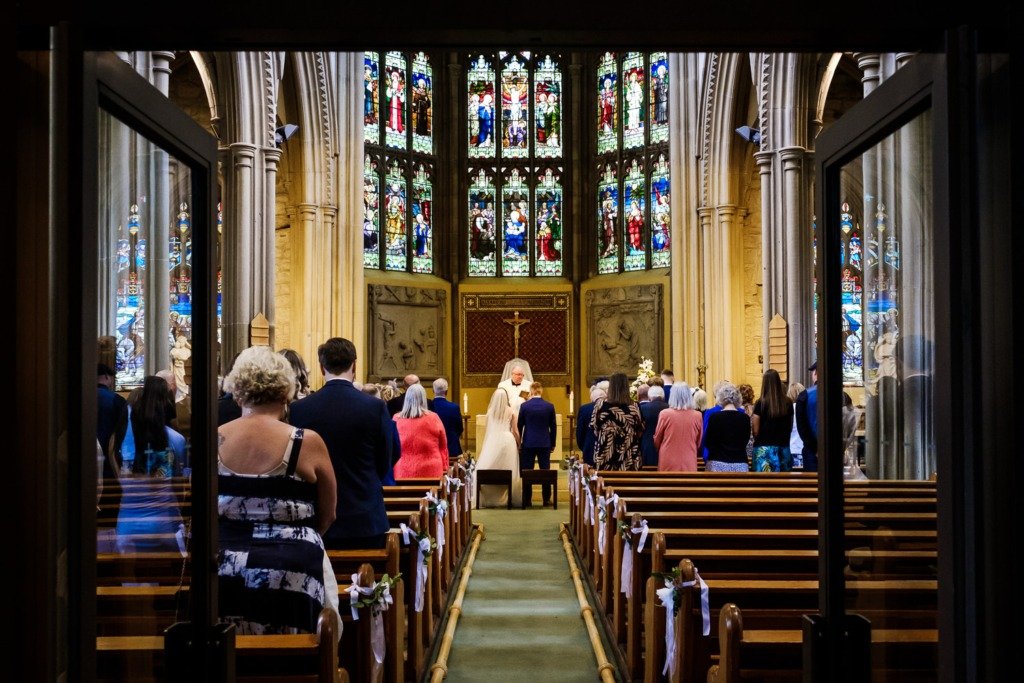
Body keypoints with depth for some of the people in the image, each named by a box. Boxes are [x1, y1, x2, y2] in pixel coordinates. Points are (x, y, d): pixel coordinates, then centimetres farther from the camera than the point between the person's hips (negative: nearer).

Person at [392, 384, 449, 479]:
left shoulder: (396, 419, 0)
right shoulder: (433, 418, -2)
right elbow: (443, 447, 5)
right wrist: (444, 468, 14)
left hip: (403, 472, 1)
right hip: (430, 471, -1)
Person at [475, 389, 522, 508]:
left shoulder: (490, 411, 3)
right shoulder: (511, 411, 1)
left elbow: (486, 430, 6)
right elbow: (515, 431, 2)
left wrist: (483, 446, 14)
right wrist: (519, 444, 13)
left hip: (492, 441, 1)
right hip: (507, 439, -1)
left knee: (490, 471, 3)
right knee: (508, 471, 4)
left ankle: (489, 498, 0)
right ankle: (505, 498, 1)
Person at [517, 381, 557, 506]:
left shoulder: (524, 406, -4)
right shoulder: (549, 406, -1)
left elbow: (520, 426, 3)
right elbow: (553, 427, 4)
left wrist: (519, 442, 15)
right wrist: (552, 443, 13)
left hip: (528, 443, -1)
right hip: (545, 443, 1)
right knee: (545, 471, 6)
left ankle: (527, 499, 5)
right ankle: (546, 499, 7)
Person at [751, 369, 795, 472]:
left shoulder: (760, 403, -10)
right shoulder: (788, 403, 2)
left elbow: (755, 430, -7)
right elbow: (790, 427, 11)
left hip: (764, 448, -4)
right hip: (784, 447, 4)